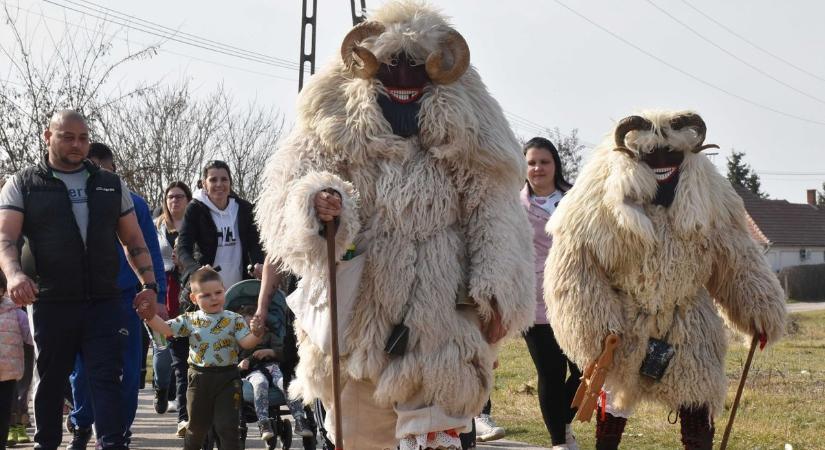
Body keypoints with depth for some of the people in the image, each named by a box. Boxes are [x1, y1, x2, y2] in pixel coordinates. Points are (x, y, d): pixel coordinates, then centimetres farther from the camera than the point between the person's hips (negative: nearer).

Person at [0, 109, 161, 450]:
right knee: (51, 380, 9)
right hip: (51, 303, -1)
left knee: (106, 378, -5)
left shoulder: (111, 185, 15)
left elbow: (133, 240, 17)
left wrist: (149, 284, 5)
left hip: (104, 302, 1)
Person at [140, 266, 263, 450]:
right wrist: (151, 316, -16)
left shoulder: (234, 320, -3)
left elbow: (246, 342, -10)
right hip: (199, 378, 2)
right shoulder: (190, 320, 1)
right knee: (196, 425, 17)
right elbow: (166, 329, -1)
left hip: (227, 378, -2)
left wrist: (257, 334, -31)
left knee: (227, 426, -2)